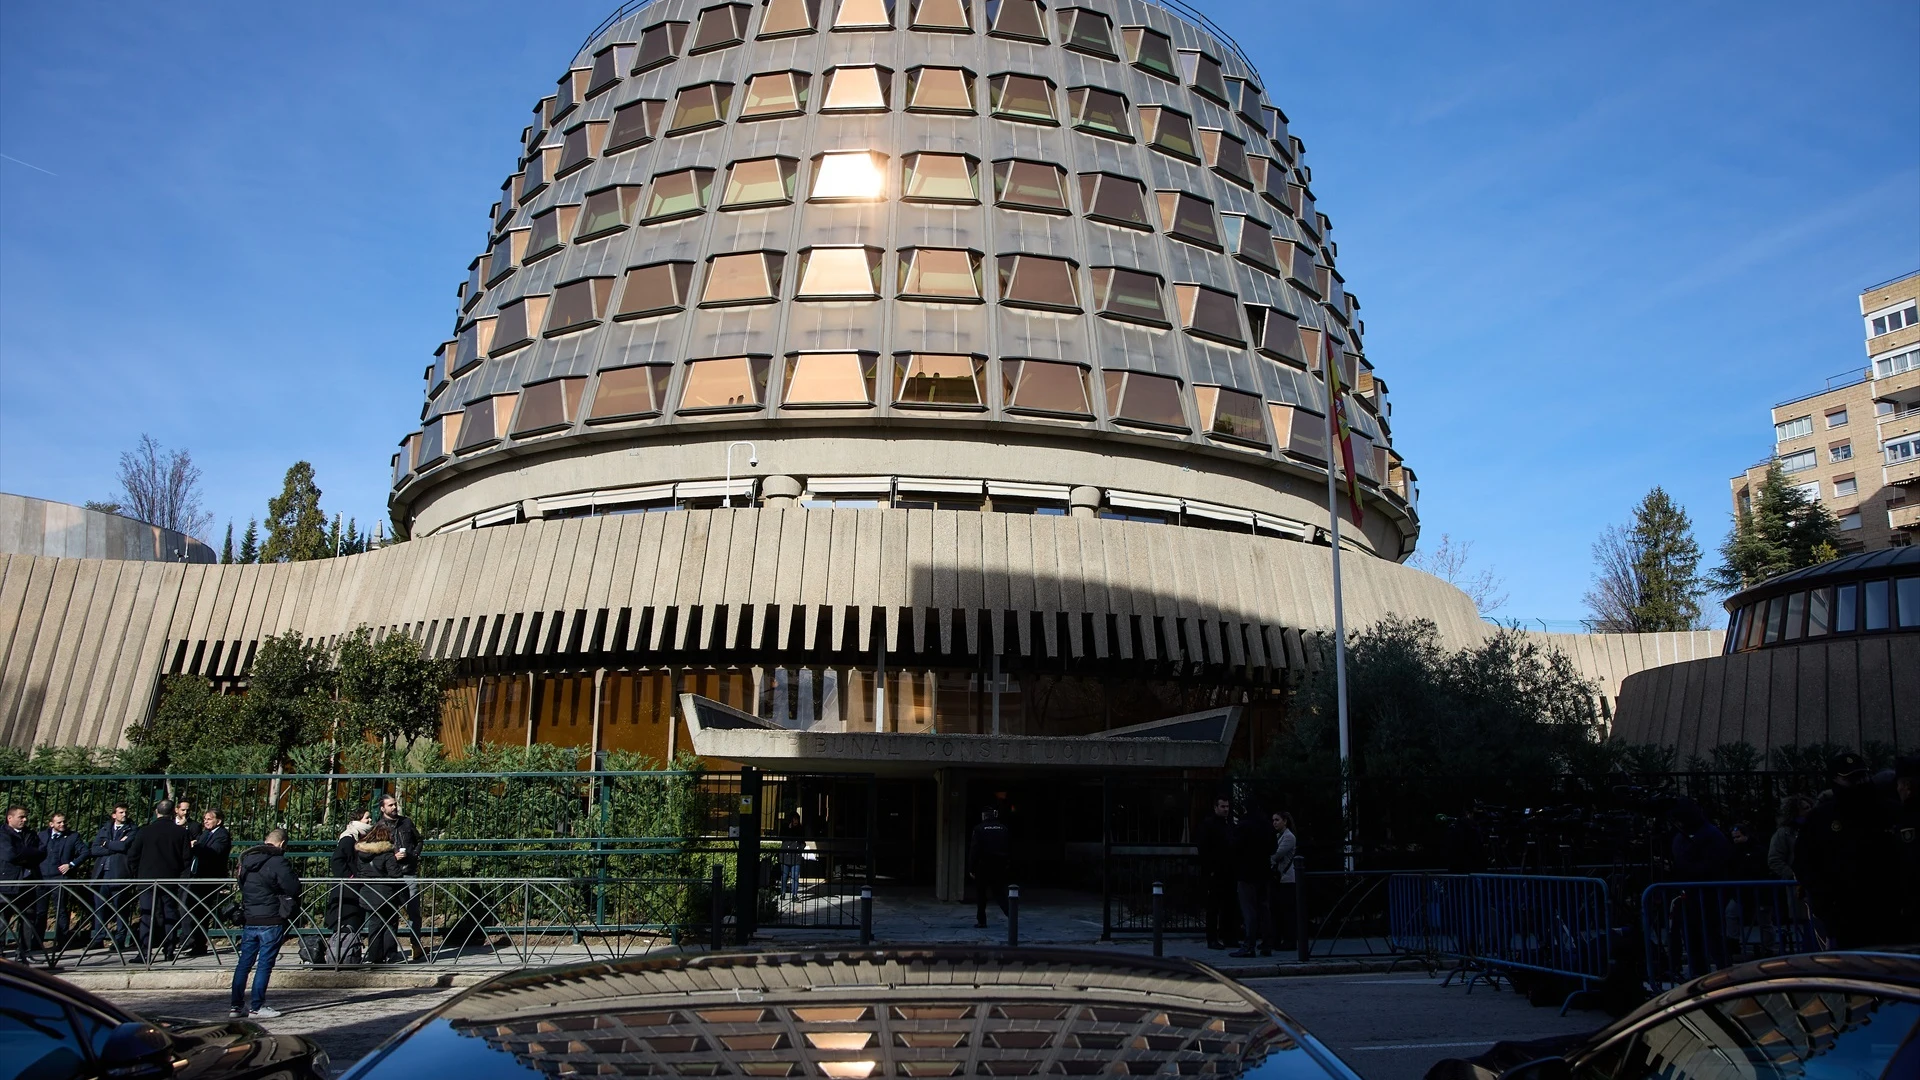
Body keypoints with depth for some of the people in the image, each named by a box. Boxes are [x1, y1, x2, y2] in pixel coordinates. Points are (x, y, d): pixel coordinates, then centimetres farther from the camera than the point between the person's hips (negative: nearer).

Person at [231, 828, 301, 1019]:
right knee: (265, 964, -1)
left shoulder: (247, 859, 10)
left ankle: (235, 1005, 17)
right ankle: (256, 1007, 1)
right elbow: (293, 888, -14)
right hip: (271, 921, -7)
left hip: (249, 919, 7)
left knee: (244, 962, 13)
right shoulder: (277, 862, -13)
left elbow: (242, 886, 21)